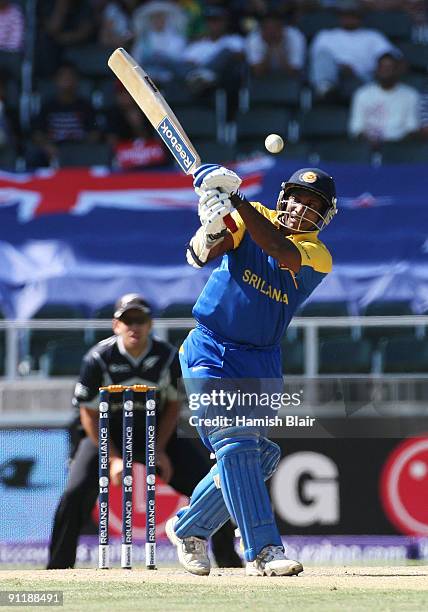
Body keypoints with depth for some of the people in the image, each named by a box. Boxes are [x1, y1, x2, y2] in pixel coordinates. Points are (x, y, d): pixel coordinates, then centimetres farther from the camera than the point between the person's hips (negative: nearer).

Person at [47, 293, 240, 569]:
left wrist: (160, 451, -10)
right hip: (106, 436, -2)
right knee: (76, 495, -23)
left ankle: (229, 560, 10)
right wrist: (113, 458, -19)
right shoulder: (98, 359, -18)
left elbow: (173, 404, 1)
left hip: (157, 435, 2)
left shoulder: (168, 357, -11)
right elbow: (89, 414, -11)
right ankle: (57, 570, -13)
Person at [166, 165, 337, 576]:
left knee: (257, 456, 7)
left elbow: (280, 250, -27)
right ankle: (263, 551, -20)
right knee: (236, 445, -15)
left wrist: (235, 199, -34)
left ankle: (189, 529, 27)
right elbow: (200, 256, -17)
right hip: (210, 353, -4)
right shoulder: (251, 220, -3)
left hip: (261, 364, 4)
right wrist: (212, 227, -39)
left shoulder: (318, 256, -4)